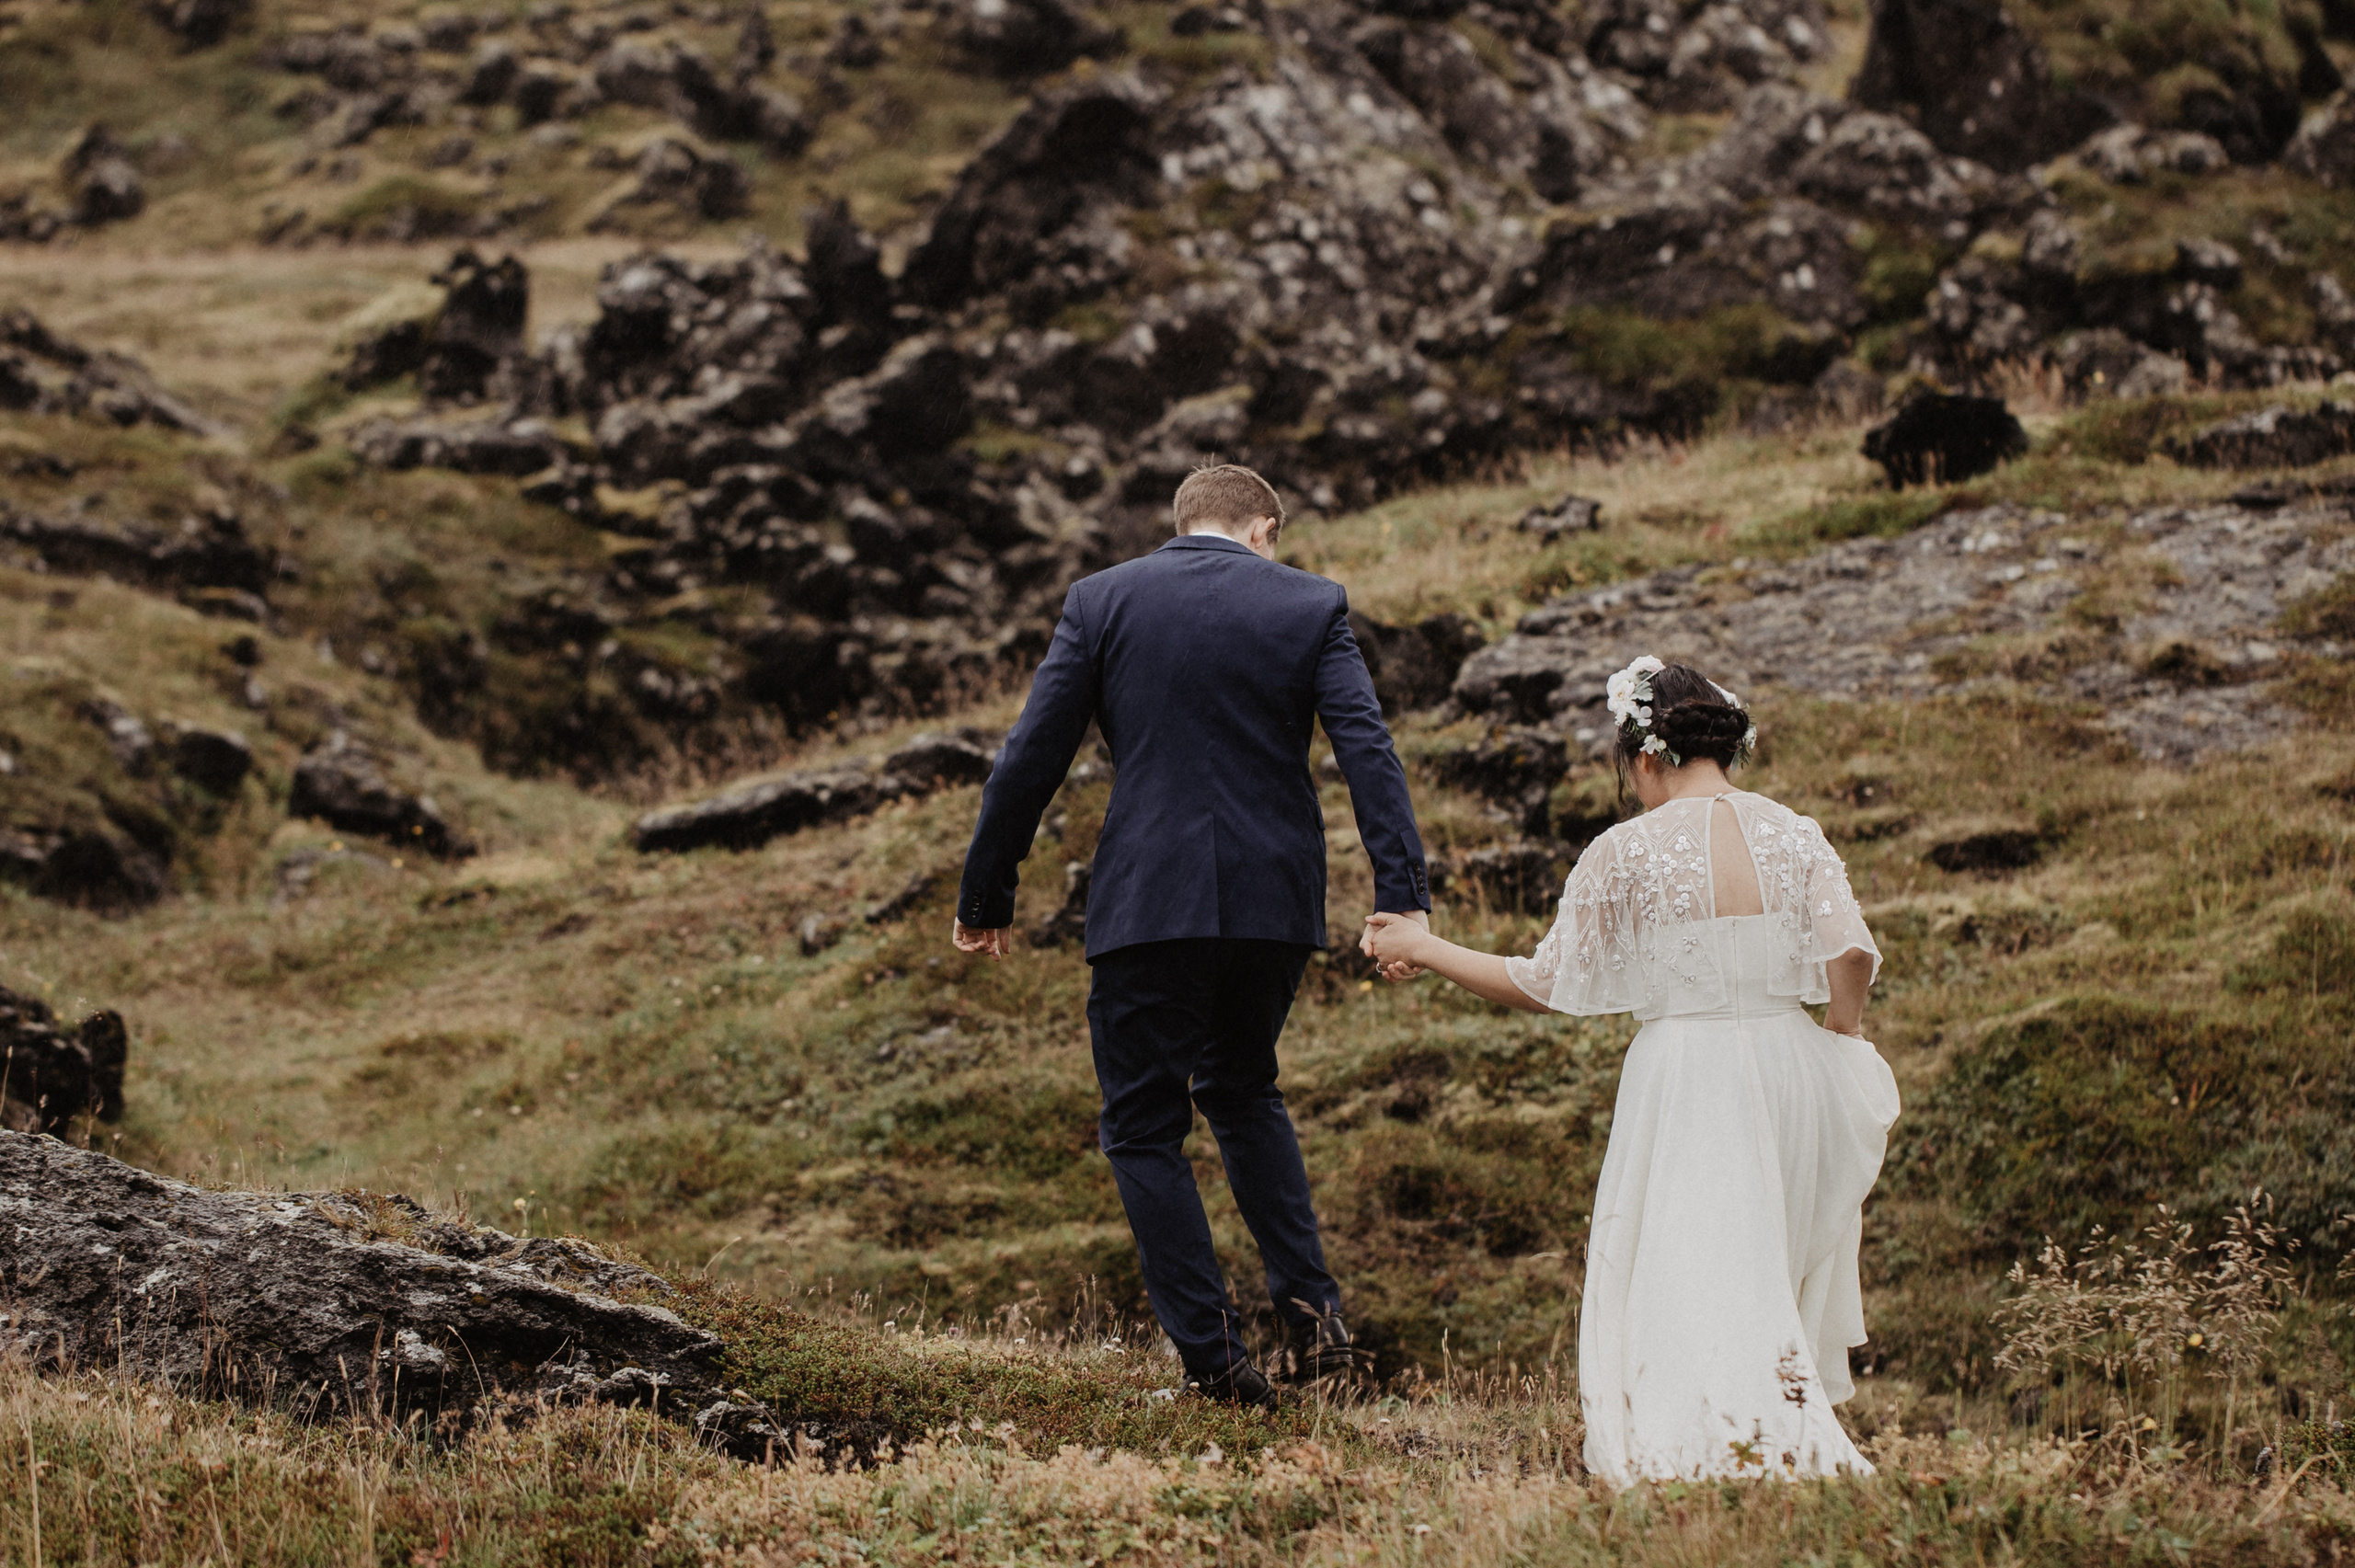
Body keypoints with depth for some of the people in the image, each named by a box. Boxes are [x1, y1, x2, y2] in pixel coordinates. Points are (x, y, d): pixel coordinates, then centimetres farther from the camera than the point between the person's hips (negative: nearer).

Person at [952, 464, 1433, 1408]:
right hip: (1276, 904, 3)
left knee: (1144, 1129, 9)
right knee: (1241, 1090, 26)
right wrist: (1403, 896, -13)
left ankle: (1214, 1357, 3)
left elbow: (1033, 754, 0)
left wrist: (985, 896, 8)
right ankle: (1312, 1311, 13)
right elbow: (1367, 750, -7)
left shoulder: (1102, 601, 2)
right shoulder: (1311, 606, 4)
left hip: (1147, 904, -3)